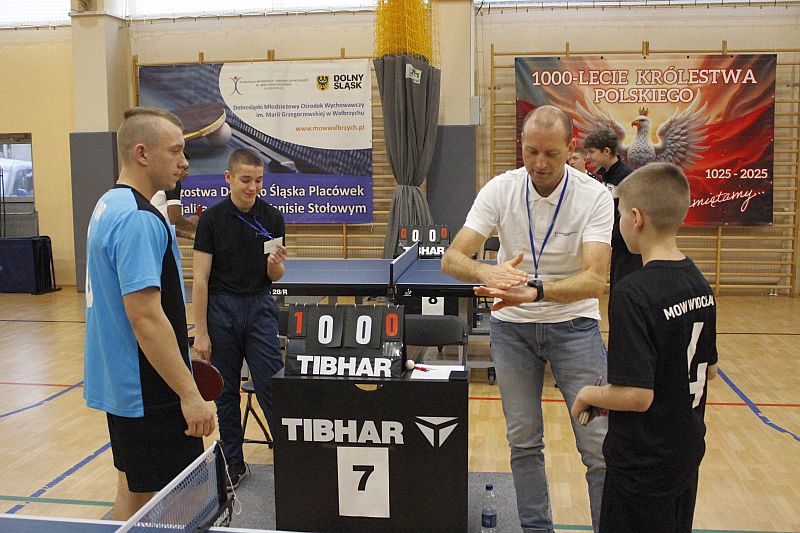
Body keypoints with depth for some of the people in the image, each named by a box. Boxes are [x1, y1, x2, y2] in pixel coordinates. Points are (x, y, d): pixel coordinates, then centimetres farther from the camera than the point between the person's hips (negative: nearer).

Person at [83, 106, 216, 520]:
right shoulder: (138, 219, -22)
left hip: (119, 386, 10)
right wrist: (189, 393, -24)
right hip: (150, 393, -10)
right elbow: (145, 317, -27)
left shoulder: (109, 206, 10)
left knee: (132, 494, 20)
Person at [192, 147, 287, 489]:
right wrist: (201, 332, -9)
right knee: (226, 391, 9)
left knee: (271, 386, -2)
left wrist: (275, 264, -18)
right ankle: (234, 464, 23)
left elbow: (275, 277, 6)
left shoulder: (272, 217, 1)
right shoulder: (212, 219, -5)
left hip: (260, 307, 1)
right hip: (222, 308, -1)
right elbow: (201, 277, -6)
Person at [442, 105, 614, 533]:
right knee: (523, 441, 10)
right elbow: (452, 258, -18)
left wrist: (534, 291, -44)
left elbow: (594, 280, -27)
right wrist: (488, 272, -40)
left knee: (598, 443, -1)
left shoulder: (595, 197, -16)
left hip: (574, 324, -1)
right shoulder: (500, 190, -10)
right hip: (511, 326, 2)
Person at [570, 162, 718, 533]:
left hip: (643, 470, -8)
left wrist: (588, 395, -10)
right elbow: (708, 371, 9)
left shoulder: (634, 293, -26)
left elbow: (637, 395, -27)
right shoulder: (698, 283, 0)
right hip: (687, 457, 8)